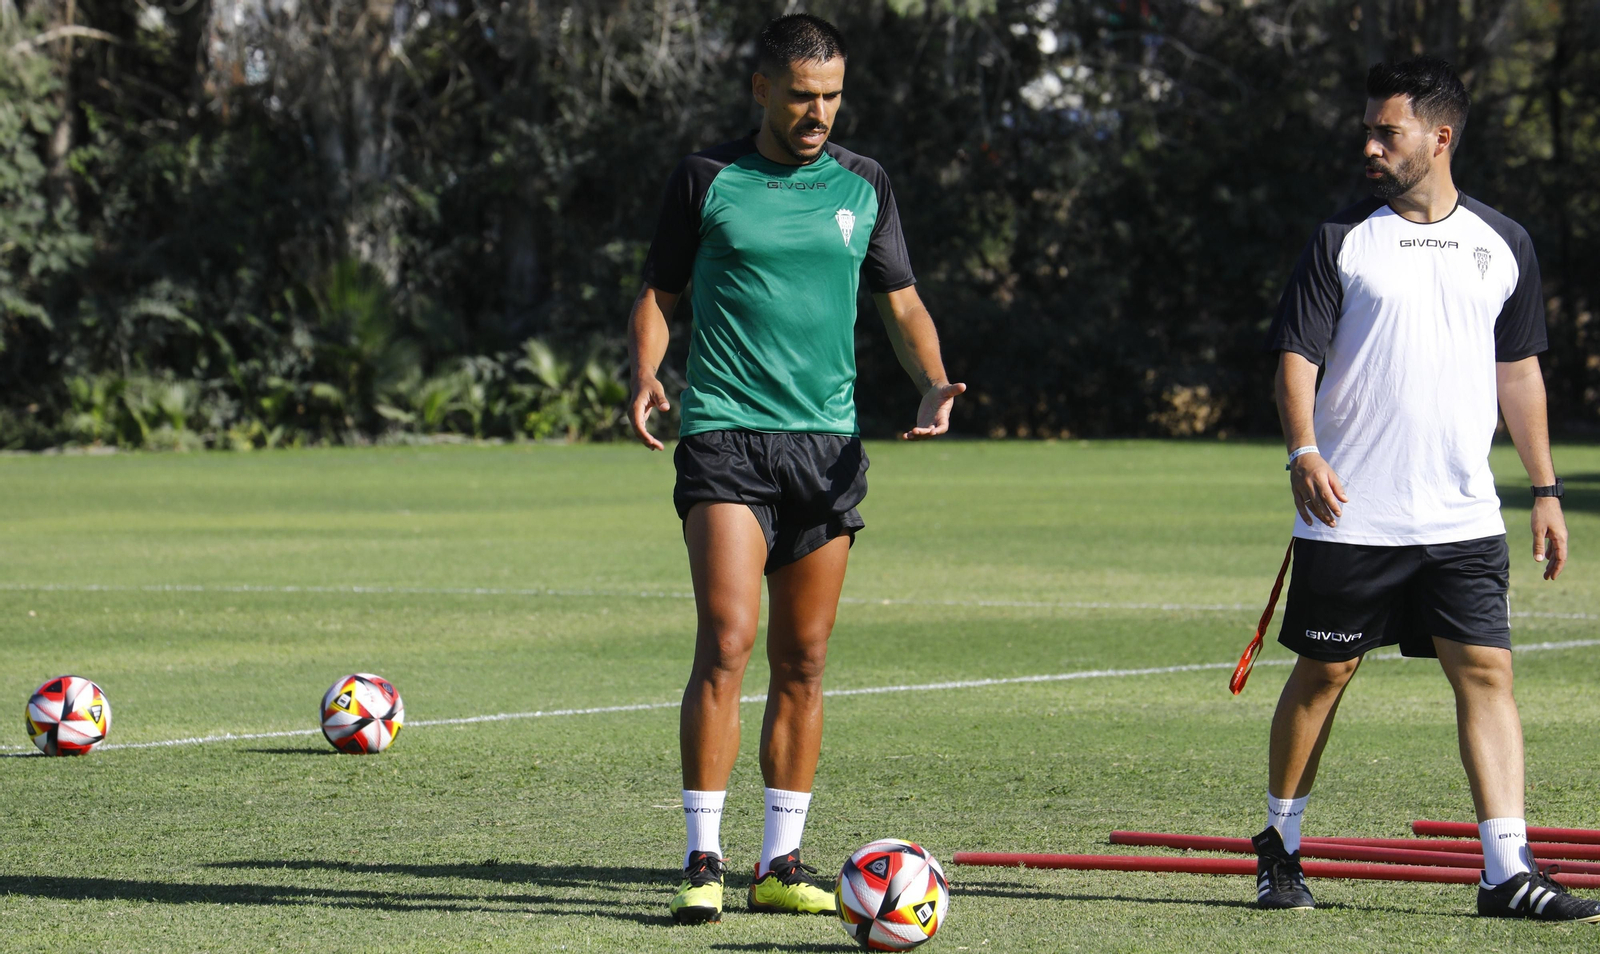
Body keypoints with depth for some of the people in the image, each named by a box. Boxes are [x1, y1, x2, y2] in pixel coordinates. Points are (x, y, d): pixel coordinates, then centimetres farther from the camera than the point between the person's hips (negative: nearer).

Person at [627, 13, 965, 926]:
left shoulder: (863, 185, 10)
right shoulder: (708, 178, 3)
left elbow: (903, 304, 16)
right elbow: (659, 295, 9)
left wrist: (932, 381, -3)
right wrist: (646, 377, -11)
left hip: (828, 440, 3)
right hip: (726, 434, -3)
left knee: (803, 660, 5)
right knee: (726, 642, -15)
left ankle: (781, 863, 12)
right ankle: (704, 859, -11)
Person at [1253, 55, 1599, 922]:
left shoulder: (1502, 246, 9)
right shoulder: (1343, 240, 0)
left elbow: (1519, 370, 17)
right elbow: (1297, 354, -4)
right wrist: (1303, 451, -21)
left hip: (1463, 518, 2)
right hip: (1351, 517, -2)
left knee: (1487, 672, -7)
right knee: (1323, 672, 5)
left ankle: (1507, 870, -9)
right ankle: (1280, 845, 22)